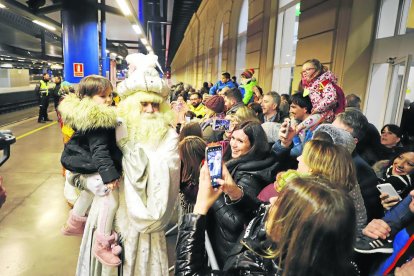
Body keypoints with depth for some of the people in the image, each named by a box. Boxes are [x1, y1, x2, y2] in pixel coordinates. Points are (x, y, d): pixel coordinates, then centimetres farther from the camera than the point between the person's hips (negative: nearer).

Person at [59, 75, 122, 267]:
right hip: (91, 169, -11)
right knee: (110, 200, -16)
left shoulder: (86, 115, 5)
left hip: (84, 166, 11)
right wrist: (109, 175, -34)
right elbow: (100, 151, -32)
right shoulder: (97, 121, -26)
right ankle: (103, 245, -4)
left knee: (90, 190, 34)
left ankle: (74, 224, 55)